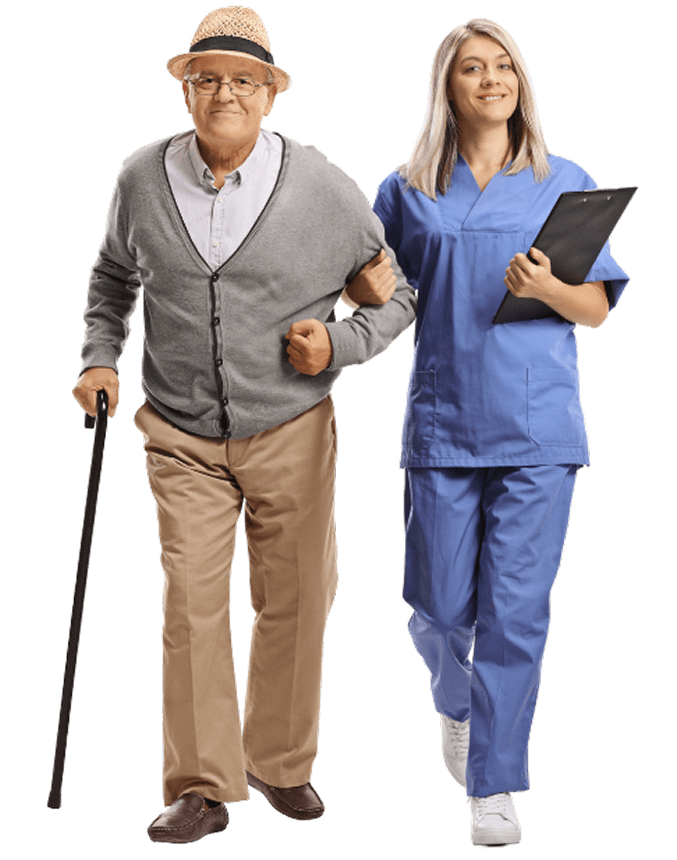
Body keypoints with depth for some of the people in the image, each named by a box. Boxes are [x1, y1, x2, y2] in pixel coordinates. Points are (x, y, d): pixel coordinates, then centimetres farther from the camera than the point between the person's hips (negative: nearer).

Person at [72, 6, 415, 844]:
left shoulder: (324, 187, -7)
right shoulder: (142, 178, -1)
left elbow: (403, 293, 3)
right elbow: (113, 276, 18)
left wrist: (339, 344, -13)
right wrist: (99, 358, 5)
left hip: (292, 431, 0)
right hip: (182, 436, 1)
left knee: (294, 603, 7)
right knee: (191, 604, -5)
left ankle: (280, 764, 27)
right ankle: (202, 786, 7)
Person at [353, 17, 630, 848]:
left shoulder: (565, 182, 8)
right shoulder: (406, 191, 9)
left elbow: (598, 309, 7)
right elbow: (362, 283, 17)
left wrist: (547, 286, -14)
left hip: (539, 426, -1)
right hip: (442, 425, 1)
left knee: (515, 609, -4)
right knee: (441, 608, 4)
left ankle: (493, 790, 7)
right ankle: (457, 702, 38)